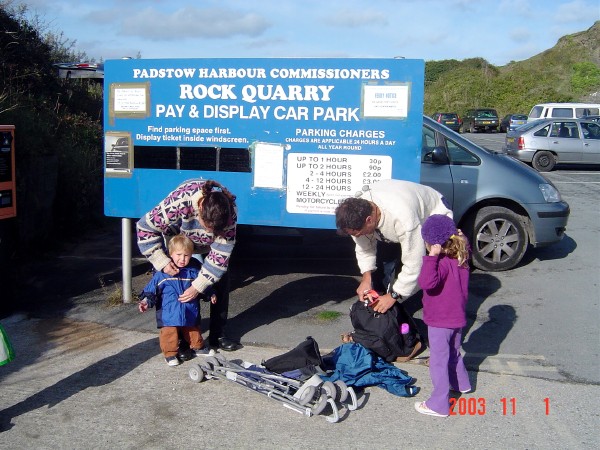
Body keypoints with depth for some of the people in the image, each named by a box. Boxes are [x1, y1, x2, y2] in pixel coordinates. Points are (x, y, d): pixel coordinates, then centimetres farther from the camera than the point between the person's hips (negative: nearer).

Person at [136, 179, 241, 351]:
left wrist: (198, 286, -31)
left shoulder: (230, 211, -37)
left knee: (221, 280, -4)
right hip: (179, 240, -2)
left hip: (209, 245, 2)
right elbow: (145, 227, -31)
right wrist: (162, 262, -33)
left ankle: (217, 336, 10)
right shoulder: (180, 201, -45)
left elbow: (221, 252, -30)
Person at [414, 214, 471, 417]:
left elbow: (427, 282, -43)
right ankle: (461, 383, 49)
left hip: (440, 323, -9)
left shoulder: (442, 263, -27)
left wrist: (432, 256, -40)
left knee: (438, 361, 1)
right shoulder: (461, 259, -1)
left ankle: (439, 404, 7)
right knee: (454, 353, 29)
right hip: (458, 318, 9)